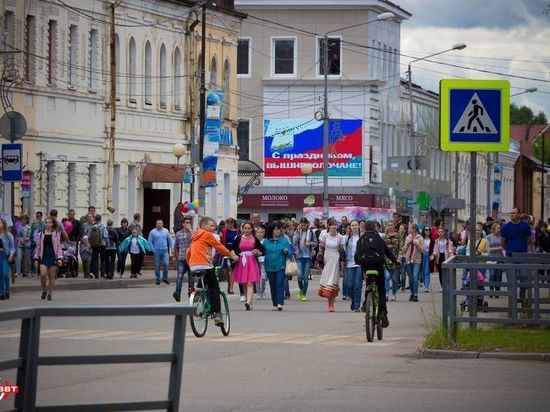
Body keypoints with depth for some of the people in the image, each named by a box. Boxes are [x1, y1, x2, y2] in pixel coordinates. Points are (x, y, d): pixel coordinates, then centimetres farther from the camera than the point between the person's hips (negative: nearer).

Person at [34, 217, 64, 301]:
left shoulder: (56, 234, 1)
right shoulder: (42, 234, 6)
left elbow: (59, 246, 1)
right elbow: (38, 246, 11)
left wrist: (59, 258, -7)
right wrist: (36, 257, 8)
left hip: (53, 256, -1)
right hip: (44, 256, 1)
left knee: (52, 276, 3)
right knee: (43, 274, -14)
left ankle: (50, 293, 13)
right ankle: (44, 290, 9)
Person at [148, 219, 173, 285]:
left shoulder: (166, 231, 7)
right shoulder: (152, 232, 0)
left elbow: (170, 240, 11)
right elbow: (150, 242, 1)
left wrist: (171, 248, 4)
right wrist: (153, 250, -6)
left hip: (165, 251, 1)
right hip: (157, 251, -1)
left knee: (166, 264, -11)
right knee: (157, 266, 2)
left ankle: (165, 278, 4)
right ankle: (157, 279, 11)